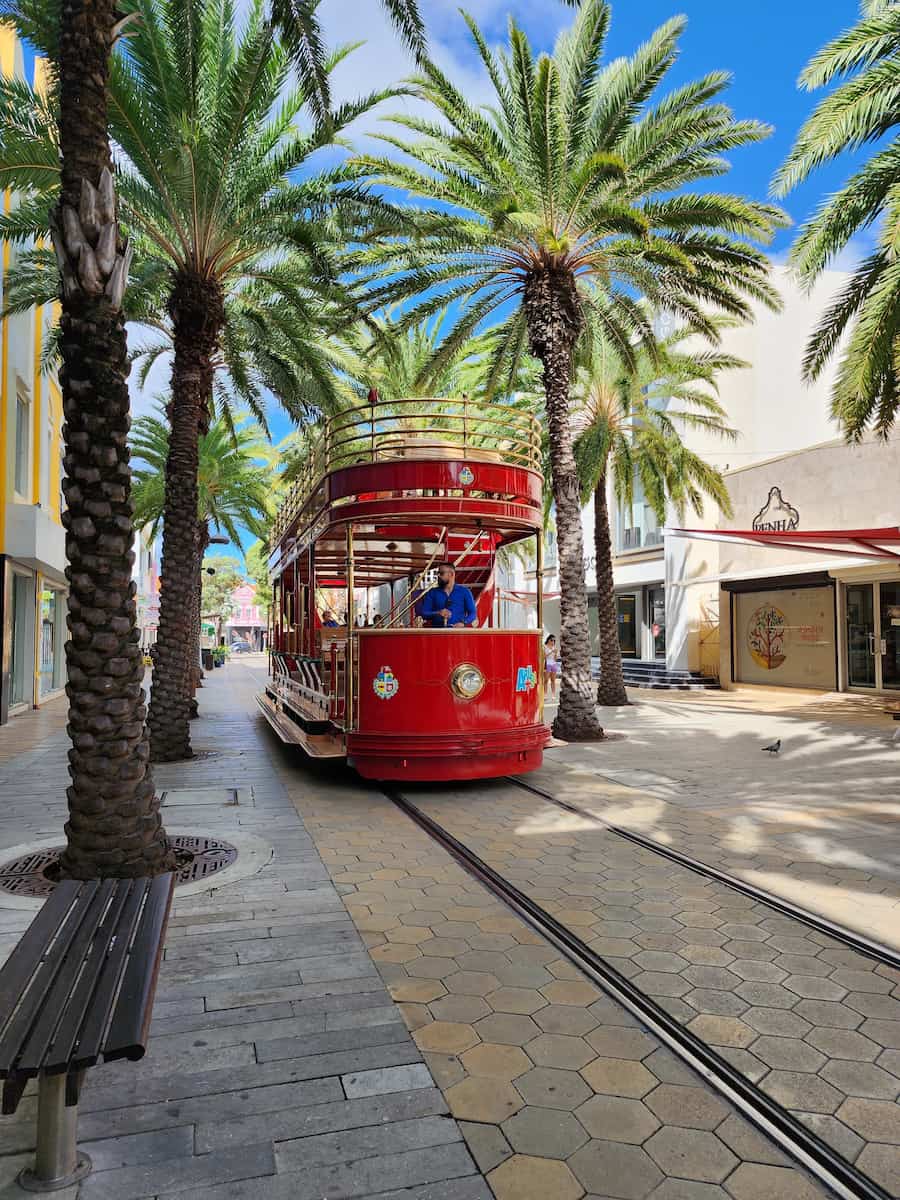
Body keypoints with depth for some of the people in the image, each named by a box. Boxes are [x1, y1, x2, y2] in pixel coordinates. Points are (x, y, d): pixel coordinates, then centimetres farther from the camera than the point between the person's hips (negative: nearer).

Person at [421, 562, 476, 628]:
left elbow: (472, 613, 7)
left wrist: (463, 623, -11)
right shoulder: (432, 593, 13)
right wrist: (437, 613, -14)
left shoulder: (464, 592, 11)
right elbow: (424, 614, 6)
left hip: (458, 631, 0)